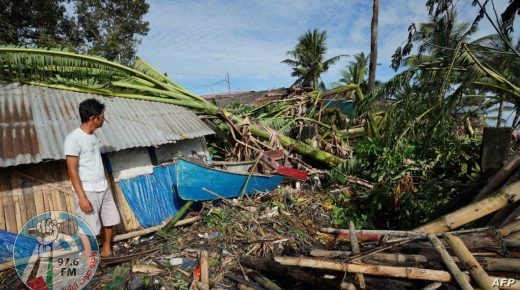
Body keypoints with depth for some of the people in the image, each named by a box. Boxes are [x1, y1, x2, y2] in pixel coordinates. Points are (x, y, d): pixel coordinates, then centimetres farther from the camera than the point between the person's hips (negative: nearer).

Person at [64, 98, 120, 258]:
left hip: (103, 188, 8)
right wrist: (82, 197, -20)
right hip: (87, 191, -8)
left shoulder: (93, 136, 7)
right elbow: (72, 171, -18)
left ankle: (106, 251, 36)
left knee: (110, 221, 16)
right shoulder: (73, 138, -17)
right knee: (90, 230, 3)